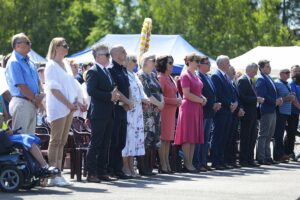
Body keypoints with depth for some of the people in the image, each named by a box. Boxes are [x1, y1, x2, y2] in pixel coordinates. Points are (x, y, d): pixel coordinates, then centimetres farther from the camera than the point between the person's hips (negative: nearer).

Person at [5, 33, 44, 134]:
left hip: (32, 103, 9)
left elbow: (37, 81, 19)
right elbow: (21, 86, -16)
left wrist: (39, 96, 1)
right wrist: (35, 99, -11)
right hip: (21, 102, -9)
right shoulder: (14, 62, -12)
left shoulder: (29, 62, 16)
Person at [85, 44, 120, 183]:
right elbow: (91, 91, -20)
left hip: (108, 113, 9)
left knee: (105, 145, 10)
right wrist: (110, 96, -19)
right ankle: (91, 173, -3)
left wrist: (114, 96, 3)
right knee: (95, 144, -5)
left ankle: (102, 172, 14)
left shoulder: (107, 72, 19)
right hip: (98, 114, -9)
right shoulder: (93, 72, -9)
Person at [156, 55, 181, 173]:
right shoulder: (161, 78, -10)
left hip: (171, 111, 9)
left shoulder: (170, 78, 17)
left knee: (168, 139, 10)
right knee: (163, 139, -7)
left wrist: (178, 100, 7)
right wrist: (174, 101, -14)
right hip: (164, 110, -9)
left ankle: (167, 165, 13)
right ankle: (163, 166, -6)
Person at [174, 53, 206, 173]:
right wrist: (201, 100, -11)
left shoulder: (195, 76, 17)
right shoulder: (185, 75, -9)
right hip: (188, 108, -9)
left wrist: (203, 98, 5)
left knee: (194, 137, 7)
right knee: (187, 137, -6)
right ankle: (187, 164, -3)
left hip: (197, 109, 9)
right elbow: (187, 94, -16)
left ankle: (190, 163, 9)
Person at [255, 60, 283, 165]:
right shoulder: (261, 79, -12)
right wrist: (275, 101, -17)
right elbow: (262, 95, -21)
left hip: (272, 111, 9)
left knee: (269, 135, 12)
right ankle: (261, 158, -1)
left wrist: (278, 99, 3)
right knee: (263, 135, -5)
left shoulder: (269, 78, 17)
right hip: (266, 111, -9)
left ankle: (267, 157, 18)